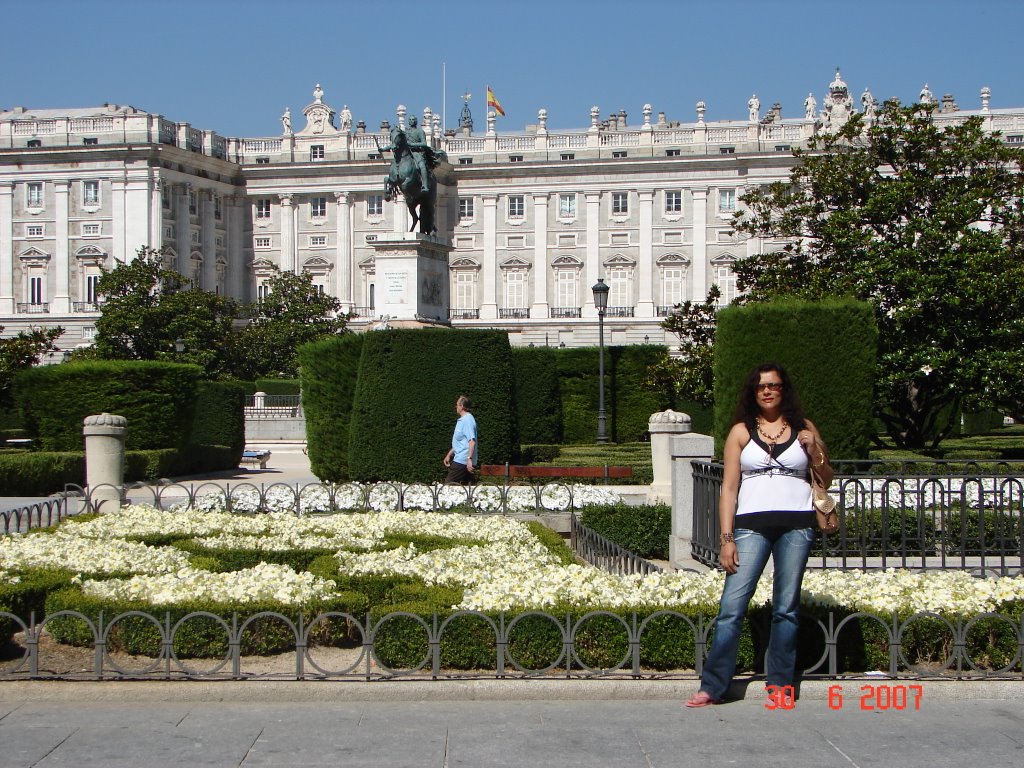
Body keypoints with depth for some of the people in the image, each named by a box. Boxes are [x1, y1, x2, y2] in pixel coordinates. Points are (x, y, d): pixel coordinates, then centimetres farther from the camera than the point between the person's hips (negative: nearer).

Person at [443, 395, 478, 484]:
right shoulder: (462, 420, 18)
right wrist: (449, 454, 27)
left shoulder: (467, 420, -15)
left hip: (462, 461, -10)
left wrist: (469, 459, -30)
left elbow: (472, 441, -24)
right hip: (459, 459, 10)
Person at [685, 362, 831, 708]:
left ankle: (780, 683, 13)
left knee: (786, 607, 4)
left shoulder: (803, 429, 13)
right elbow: (729, 487, 6)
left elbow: (825, 481, 19)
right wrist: (727, 538, -3)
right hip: (752, 524, -1)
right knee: (732, 605, -8)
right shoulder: (741, 431, 10)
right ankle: (713, 685, -5)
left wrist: (815, 452, -1)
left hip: (796, 525, 1)